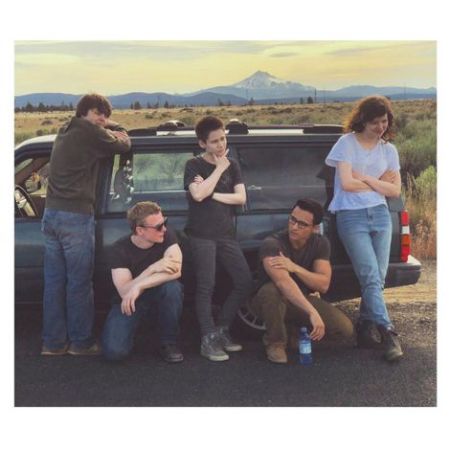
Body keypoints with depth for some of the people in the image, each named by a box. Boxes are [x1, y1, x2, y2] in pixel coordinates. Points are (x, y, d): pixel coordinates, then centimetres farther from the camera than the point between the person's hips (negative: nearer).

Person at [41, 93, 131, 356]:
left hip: (51, 214, 9)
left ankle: (53, 341, 14)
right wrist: (113, 127, 19)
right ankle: (81, 342, 8)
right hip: (76, 217, -8)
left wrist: (106, 127, 13)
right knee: (79, 282, 0)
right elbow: (124, 145, 1)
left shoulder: (65, 132, 20)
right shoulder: (90, 132, -8)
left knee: (54, 281, 9)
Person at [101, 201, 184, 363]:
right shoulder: (120, 249, -20)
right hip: (128, 301, -2)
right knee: (114, 351, -25)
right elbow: (124, 292, -26)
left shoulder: (167, 236, -16)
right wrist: (153, 268, -35)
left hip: (157, 293, 2)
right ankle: (132, 327, 11)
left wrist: (139, 286, -37)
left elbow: (176, 271, -30)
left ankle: (168, 342, -12)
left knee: (173, 287, -35)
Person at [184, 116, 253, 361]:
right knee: (206, 286, -9)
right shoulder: (194, 165, -1)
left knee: (244, 282, 0)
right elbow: (198, 194, -18)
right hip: (201, 235, -5)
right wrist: (219, 169, -11)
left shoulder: (232, 165, 12)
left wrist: (212, 193, -10)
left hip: (226, 235, 5)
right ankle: (208, 339, -5)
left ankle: (221, 329, 13)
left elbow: (241, 198, 1)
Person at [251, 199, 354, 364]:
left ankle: (293, 331, 9)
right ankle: (275, 343, -13)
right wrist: (312, 313, -52)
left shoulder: (320, 244, -9)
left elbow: (323, 285, -18)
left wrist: (294, 267, -33)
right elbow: (283, 282, -42)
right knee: (271, 290, -41)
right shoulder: (272, 244, -26)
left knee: (345, 328, -17)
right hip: (272, 300, -4)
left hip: (303, 300, 4)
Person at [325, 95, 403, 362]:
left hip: (380, 215, 5)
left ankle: (367, 326, 17)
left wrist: (366, 178, -5)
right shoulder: (347, 143, -1)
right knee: (371, 278, -11)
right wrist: (379, 183, 2)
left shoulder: (389, 150, 12)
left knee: (377, 279, 3)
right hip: (351, 217, -4)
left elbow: (395, 190, 6)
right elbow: (347, 183, -10)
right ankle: (388, 333, -12)